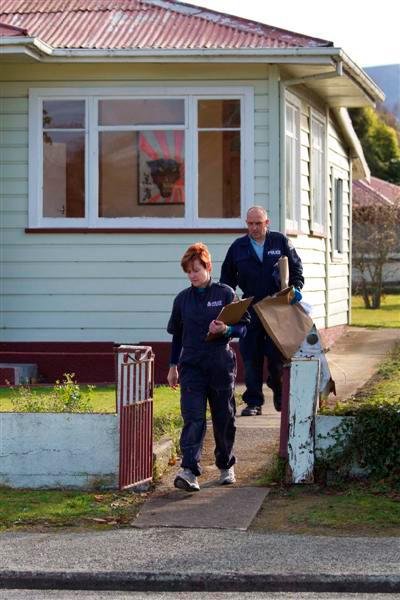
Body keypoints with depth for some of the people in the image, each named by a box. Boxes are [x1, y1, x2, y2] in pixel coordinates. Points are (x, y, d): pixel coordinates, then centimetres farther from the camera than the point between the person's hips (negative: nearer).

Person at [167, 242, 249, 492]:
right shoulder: (182, 299, 9)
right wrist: (173, 366, 17)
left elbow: (244, 326, -1)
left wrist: (226, 330, -20)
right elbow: (177, 334, 18)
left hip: (221, 366, -1)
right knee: (193, 419, -11)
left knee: (224, 419, 9)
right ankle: (189, 471, -22)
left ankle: (226, 466, 29)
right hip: (192, 366, 1)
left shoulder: (225, 294, -1)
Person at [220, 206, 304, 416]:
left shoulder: (280, 242, 5)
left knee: (278, 355, 1)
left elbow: (296, 268, 9)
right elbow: (227, 277, 15)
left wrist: (296, 288, -8)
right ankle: (253, 402, 5)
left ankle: (280, 396, 22)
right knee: (251, 357, 0)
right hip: (250, 310, 1)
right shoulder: (238, 247, 8)